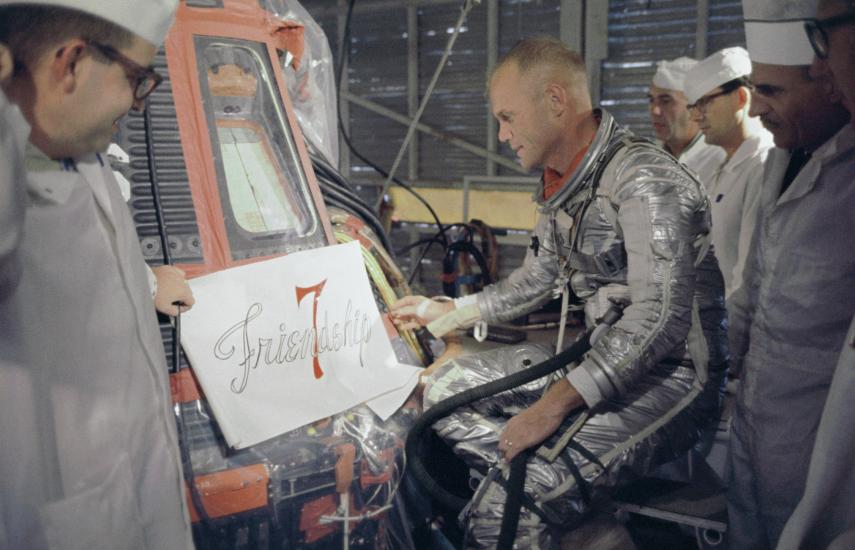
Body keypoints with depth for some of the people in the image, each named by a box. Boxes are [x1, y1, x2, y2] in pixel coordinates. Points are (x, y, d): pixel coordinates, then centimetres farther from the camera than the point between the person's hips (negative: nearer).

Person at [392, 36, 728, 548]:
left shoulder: (644, 178, -19)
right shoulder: (563, 183, 10)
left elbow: (659, 317, -29)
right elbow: (537, 280, 23)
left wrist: (553, 405, -32)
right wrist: (448, 311, 21)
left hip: (670, 374, -9)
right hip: (596, 352, 10)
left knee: (502, 505, -27)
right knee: (445, 391, 2)